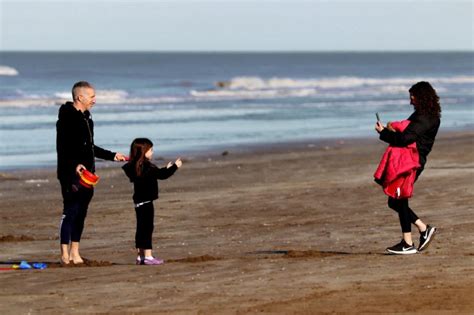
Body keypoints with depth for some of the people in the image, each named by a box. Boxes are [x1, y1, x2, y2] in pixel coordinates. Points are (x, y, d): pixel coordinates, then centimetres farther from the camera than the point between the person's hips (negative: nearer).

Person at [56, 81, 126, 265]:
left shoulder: (86, 118, 18)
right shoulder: (67, 118, -11)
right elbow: (62, 148, -19)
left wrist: (112, 156, 29)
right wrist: (74, 165, -30)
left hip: (86, 175, 9)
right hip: (71, 175, -9)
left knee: (80, 214, 9)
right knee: (70, 212, -9)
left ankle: (75, 253, 14)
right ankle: (65, 254, -6)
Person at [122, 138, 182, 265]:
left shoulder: (134, 167, 10)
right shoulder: (147, 167, -17)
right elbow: (162, 175, -18)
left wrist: (166, 169, 23)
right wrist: (175, 166, -7)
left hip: (139, 202, 9)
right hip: (146, 202, -9)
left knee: (141, 228, 13)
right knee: (147, 228, -6)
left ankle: (140, 256, 18)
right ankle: (148, 256, -7)